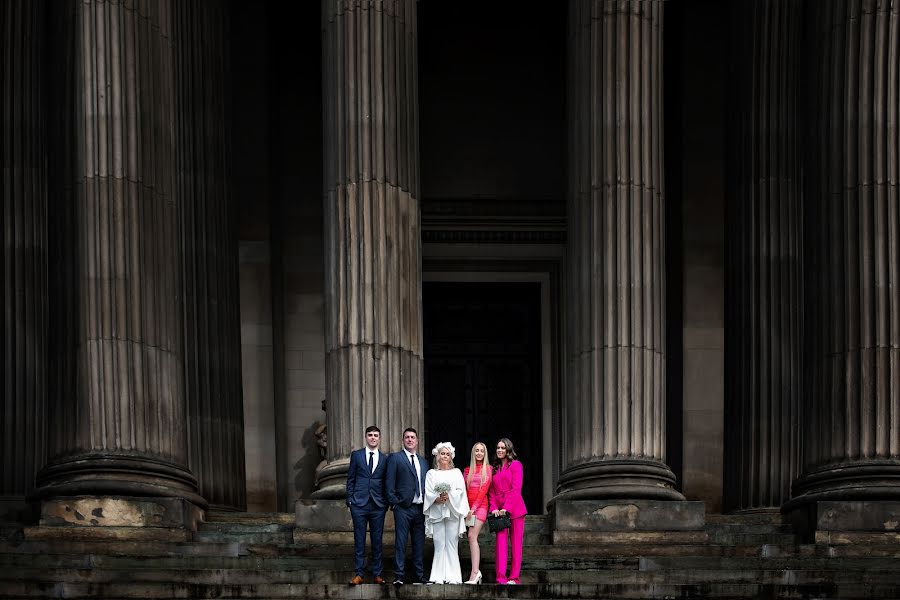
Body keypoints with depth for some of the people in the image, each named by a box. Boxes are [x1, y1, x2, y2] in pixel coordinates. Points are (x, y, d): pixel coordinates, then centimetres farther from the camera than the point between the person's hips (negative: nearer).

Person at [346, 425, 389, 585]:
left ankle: (377, 574, 11)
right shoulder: (356, 455, 6)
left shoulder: (385, 459, 8)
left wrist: (386, 502, 2)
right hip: (359, 504, -1)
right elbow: (350, 479, 7)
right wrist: (350, 499, 0)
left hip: (378, 505, 1)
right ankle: (359, 574, 5)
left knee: (377, 541, 4)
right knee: (359, 540, 1)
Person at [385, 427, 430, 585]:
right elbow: (389, 483, -2)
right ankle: (399, 576, -7)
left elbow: (426, 485, 18)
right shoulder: (395, 458, 3)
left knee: (419, 543, 7)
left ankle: (419, 575, 12)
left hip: (420, 509, 5)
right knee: (401, 542, -7)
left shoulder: (423, 462, 19)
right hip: (403, 508, -5)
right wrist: (394, 503, -10)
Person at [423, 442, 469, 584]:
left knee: (452, 544, -3)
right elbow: (428, 493, 3)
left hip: (453, 512, 0)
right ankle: (439, 577, -4)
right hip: (436, 512, 0)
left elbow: (461, 491, 3)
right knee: (439, 545, -4)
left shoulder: (456, 473, 14)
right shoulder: (431, 473, 13)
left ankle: (453, 577, -4)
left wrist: (449, 496, -14)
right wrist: (437, 499, -16)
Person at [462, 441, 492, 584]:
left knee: (472, 536, -17)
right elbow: (464, 490, 12)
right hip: (468, 506, 5)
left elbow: (484, 490, -4)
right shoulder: (467, 470, 16)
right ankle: (476, 571, 2)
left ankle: (474, 573, -23)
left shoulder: (488, 469, 3)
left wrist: (473, 508, -10)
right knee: (472, 537, -1)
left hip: (480, 505, -5)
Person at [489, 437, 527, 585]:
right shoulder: (495, 468, 17)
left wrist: (506, 508, -15)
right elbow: (491, 491, 13)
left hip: (514, 509, -4)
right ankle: (501, 577, -13)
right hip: (499, 510, 4)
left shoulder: (515, 465, 1)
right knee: (501, 542, -7)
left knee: (516, 544, -2)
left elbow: (516, 489, -8)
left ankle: (514, 577, 0)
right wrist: (494, 508, -3)